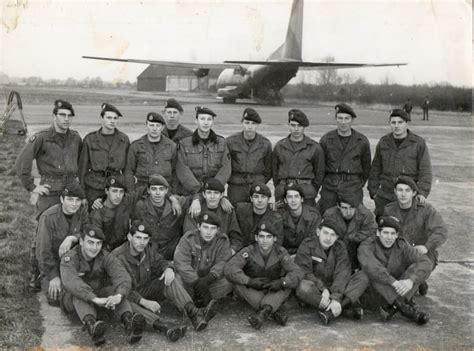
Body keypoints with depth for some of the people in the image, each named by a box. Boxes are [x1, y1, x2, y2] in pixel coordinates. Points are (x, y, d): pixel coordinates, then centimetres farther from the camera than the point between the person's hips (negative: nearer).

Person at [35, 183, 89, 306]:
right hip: (52, 259, -4)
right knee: (56, 298, -17)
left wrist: (72, 238, -31)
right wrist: (53, 276, -19)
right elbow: (43, 250, -20)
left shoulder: (82, 210, -9)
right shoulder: (48, 217, -23)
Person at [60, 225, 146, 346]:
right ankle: (91, 326, -61)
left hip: (99, 294, 2)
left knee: (114, 289, -27)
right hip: (73, 301, -2)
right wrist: (95, 299, -54)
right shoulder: (69, 258, -20)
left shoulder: (106, 257, -12)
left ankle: (129, 323, -52)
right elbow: (71, 282, -40)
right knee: (79, 294, -35)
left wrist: (118, 296, -51)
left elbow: (123, 277, -29)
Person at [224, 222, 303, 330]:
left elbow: (296, 272, -16)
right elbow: (229, 268, -26)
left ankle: (264, 311, -47)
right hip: (251, 292, -1)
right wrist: (249, 281, -39)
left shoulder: (280, 252, -9)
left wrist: (282, 282, -36)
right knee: (239, 283, -29)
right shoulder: (249, 251, -15)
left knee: (287, 286, -25)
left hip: (273, 292, 1)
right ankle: (275, 312, -37)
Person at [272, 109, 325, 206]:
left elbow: (319, 173, 9)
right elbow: (275, 171, 16)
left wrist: (312, 193, 4)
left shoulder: (315, 148, 4)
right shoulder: (279, 146, 10)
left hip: (306, 196, -2)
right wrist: (279, 189, 8)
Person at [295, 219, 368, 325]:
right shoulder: (307, 245, -8)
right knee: (303, 287, -36)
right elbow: (304, 272, -16)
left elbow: (342, 274, -14)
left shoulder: (340, 247, -1)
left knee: (362, 278, -17)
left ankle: (330, 312, -34)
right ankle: (349, 305, -32)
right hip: (316, 288, -3)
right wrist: (323, 289, -30)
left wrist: (336, 298, -30)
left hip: (334, 289, 3)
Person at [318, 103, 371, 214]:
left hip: (353, 189, -1)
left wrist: (359, 184, 13)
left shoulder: (362, 141, 3)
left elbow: (366, 167, 13)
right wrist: (325, 182, 12)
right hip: (329, 189, 1)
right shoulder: (326, 140, 3)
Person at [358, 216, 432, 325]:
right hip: (373, 294, -3)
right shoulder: (366, 246, -13)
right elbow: (371, 266, -34)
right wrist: (393, 282, -44)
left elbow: (426, 263, -19)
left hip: (398, 292, 3)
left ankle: (390, 307, -29)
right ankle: (404, 307, -37)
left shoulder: (402, 246, -5)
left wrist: (411, 280, -37)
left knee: (416, 267, -18)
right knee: (372, 272, -31)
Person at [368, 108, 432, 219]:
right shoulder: (383, 142, 10)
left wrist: (423, 192, -13)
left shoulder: (418, 143, 0)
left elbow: (425, 171, -3)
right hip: (384, 197, 3)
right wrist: (373, 191, 10)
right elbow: (375, 169, 15)